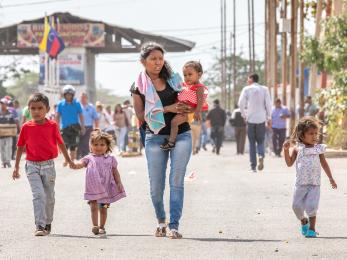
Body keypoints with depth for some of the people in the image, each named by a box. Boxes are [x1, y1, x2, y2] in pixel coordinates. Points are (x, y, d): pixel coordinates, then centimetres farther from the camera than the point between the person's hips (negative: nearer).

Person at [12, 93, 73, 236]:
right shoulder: (26, 127, -1)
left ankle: (47, 224, 30)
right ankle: (40, 226, -16)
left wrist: (68, 160, 16)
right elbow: (20, 147, 7)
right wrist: (16, 167, 8)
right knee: (38, 195, -14)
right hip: (32, 166, -1)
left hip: (48, 165, 1)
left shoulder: (52, 125, -3)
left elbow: (60, 143, 9)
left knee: (49, 196, 12)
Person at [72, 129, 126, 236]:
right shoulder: (89, 158, 4)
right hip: (93, 187, -1)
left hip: (106, 187, 2)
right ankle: (95, 226, -9)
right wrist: (75, 165, -35)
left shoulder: (110, 159, 9)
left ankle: (102, 227, 18)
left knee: (103, 208, 8)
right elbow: (81, 163, -12)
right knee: (94, 206, -9)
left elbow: (115, 172, 10)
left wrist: (119, 183, 1)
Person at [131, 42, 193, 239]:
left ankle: (174, 226, -5)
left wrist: (188, 109, -1)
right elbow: (141, 115, -6)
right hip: (155, 137, -1)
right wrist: (167, 109, -15)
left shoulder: (173, 79, 9)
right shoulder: (139, 86, 1)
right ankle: (161, 220, 26)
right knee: (156, 185, 2)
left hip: (181, 135, 1)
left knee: (177, 181, -7)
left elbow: (184, 101, 22)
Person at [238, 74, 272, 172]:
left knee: (252, 143, 7)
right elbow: (268, 104, -1)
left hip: (250, 119, -1)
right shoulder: (264, 89, 4)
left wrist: (244, 115, 7)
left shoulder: (246, 89, 0)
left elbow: (241, 103, -6)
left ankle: (253, 166, 3)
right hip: (261, 119, 1)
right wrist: (269, 117, 6)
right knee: (260, 141, 10)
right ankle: (261, 156, -21)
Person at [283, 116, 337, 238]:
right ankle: (303, 222, 33)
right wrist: (286, 150, -13)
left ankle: (312, 228, 0)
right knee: (297, 206, 5)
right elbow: (289, 163, -1)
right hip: (301, 183, 1)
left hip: (314, 184, -1)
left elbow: (324, 164, 9)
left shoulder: (318, 149, 2)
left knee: (311, 206, -12)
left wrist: (331, 178, 7)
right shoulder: (297, 149, 0)